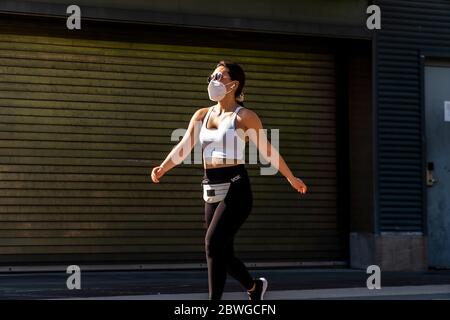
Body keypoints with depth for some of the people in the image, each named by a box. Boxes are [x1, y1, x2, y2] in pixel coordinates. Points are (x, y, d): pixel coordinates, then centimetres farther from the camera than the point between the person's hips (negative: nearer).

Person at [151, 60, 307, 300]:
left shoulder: (244, 116, -3)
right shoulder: (201, 115, 12)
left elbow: (266, 150, 4)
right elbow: (184, 147, 0)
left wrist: (291, 178, 10)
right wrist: (162, 169, -16)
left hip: (235, 188, -6)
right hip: (212, 190, 6)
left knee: (213, 244, -20)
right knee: (223, 252, 12)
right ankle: (255, 287, 37)